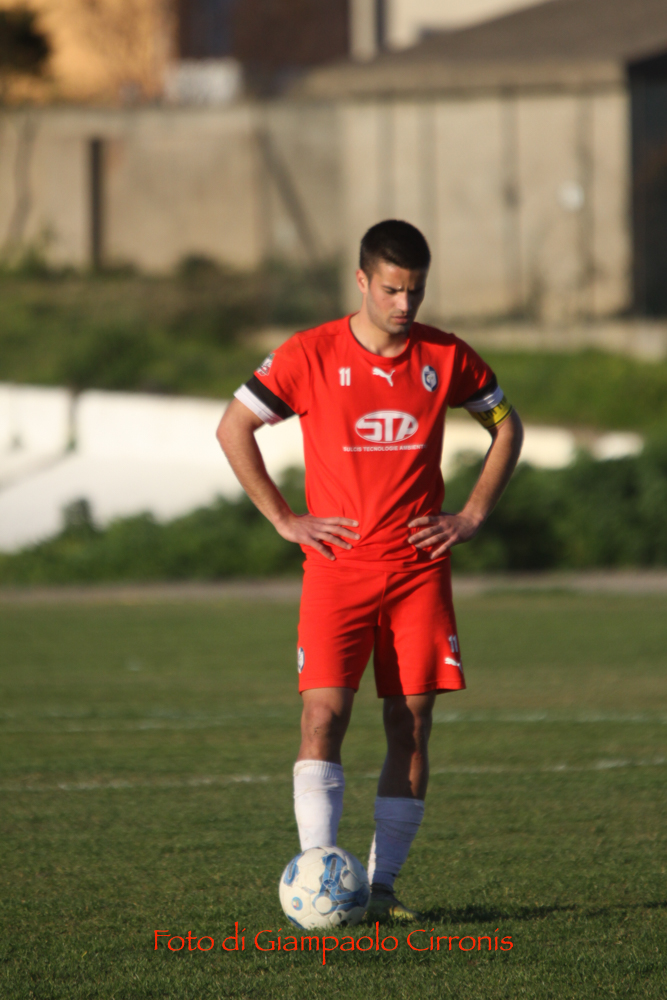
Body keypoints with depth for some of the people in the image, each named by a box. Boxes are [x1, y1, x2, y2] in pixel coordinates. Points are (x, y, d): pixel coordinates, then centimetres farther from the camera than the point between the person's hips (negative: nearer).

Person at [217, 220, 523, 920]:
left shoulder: (446, 358, 3)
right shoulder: (309, 357, -4)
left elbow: (506, 426, 18)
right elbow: (234, 429, 4)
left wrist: (472, 516, 7)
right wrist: (283, 520, -1)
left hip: (419, 568, 2)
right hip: (337, 567, -2)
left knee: (411, 724, -1)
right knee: (324, 712, -15)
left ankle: (381, 885, 6)